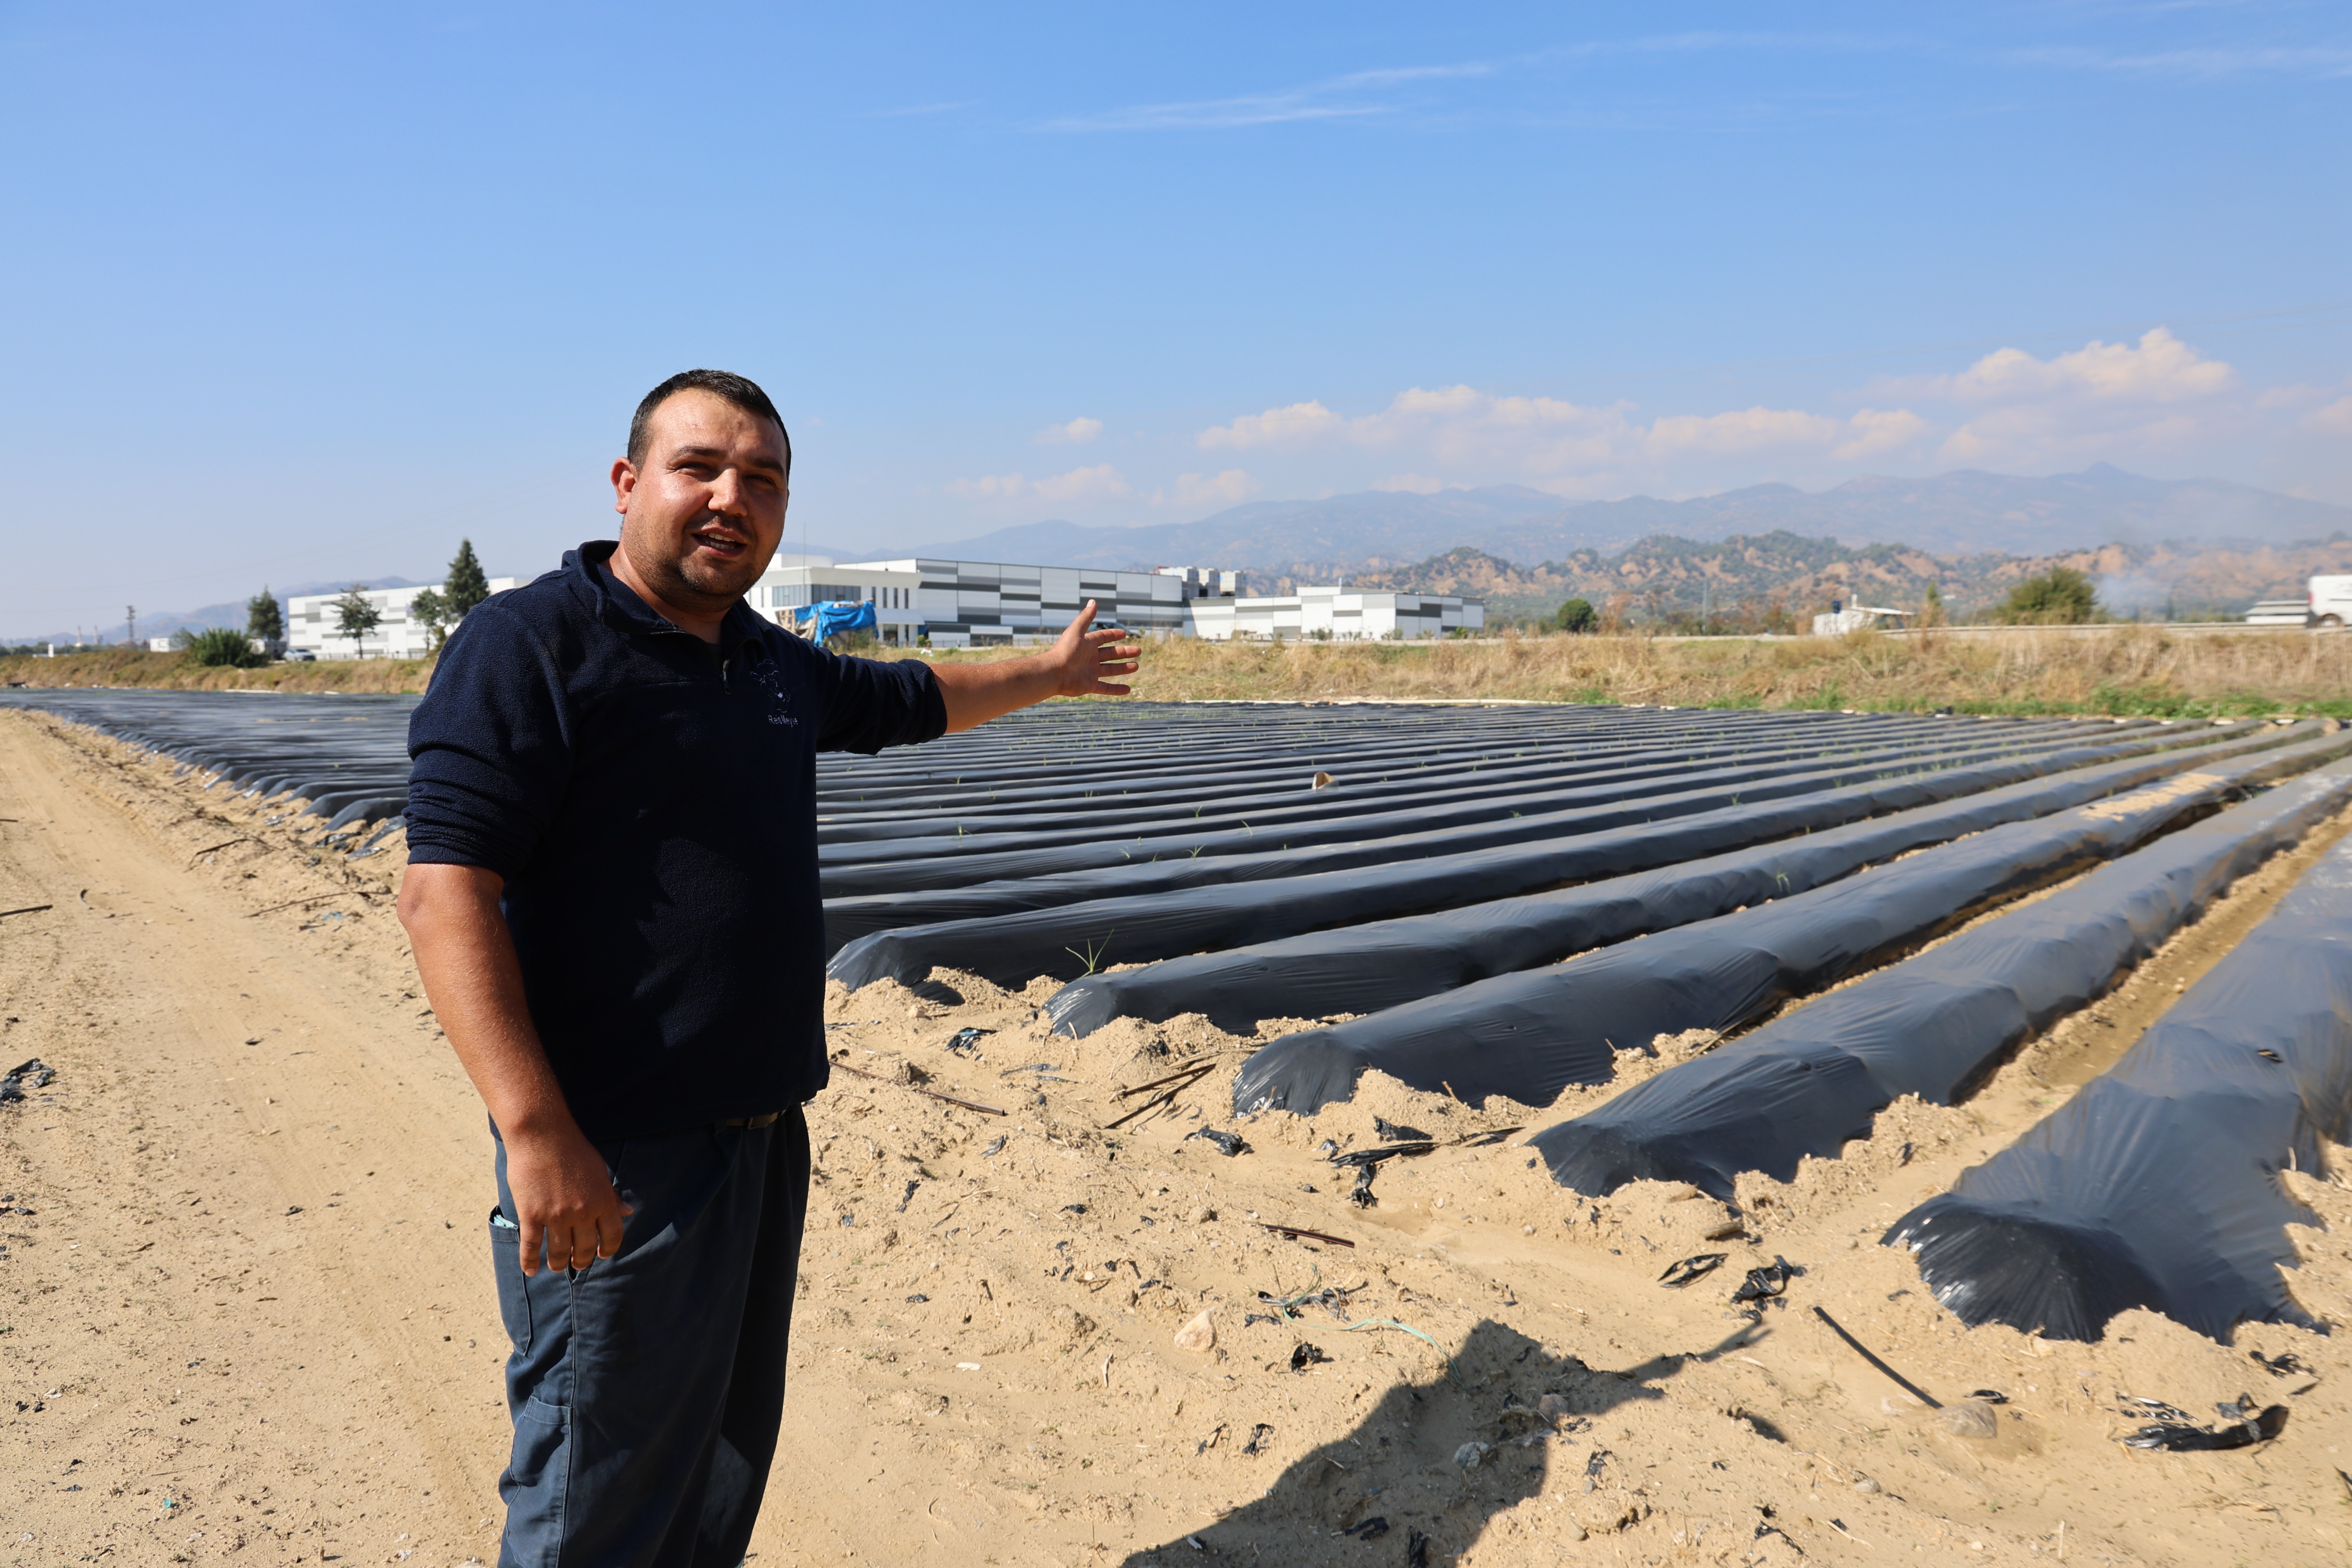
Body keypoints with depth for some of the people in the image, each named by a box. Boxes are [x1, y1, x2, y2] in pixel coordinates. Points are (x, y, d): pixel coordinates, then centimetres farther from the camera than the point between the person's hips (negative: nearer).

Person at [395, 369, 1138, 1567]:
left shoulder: (774, 665, 12)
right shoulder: (528, 644, -12)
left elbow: (909, 698, 31)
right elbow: (445, 891, -20)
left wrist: (1047, 674, 43)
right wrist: (536, 1133, -27)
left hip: (764, 1138, 8)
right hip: (613, 1162, -8)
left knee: (727, 1463, 20)